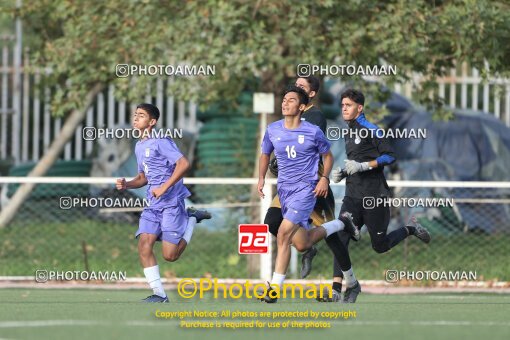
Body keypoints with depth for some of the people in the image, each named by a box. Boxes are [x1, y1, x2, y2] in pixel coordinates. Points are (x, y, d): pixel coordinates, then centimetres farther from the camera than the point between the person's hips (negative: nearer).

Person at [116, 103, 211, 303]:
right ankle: (159, 294, -3)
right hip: (153, 205, 8)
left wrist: (164, 187, -24)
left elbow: (184, 164, -21)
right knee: (144, 246, -9)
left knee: (170, 255, -8)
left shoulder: (161, 142, -11)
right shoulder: (139, 147, 16)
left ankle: (191, 219, 15)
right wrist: (126, 185, 6)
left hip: (171, 203, -8)